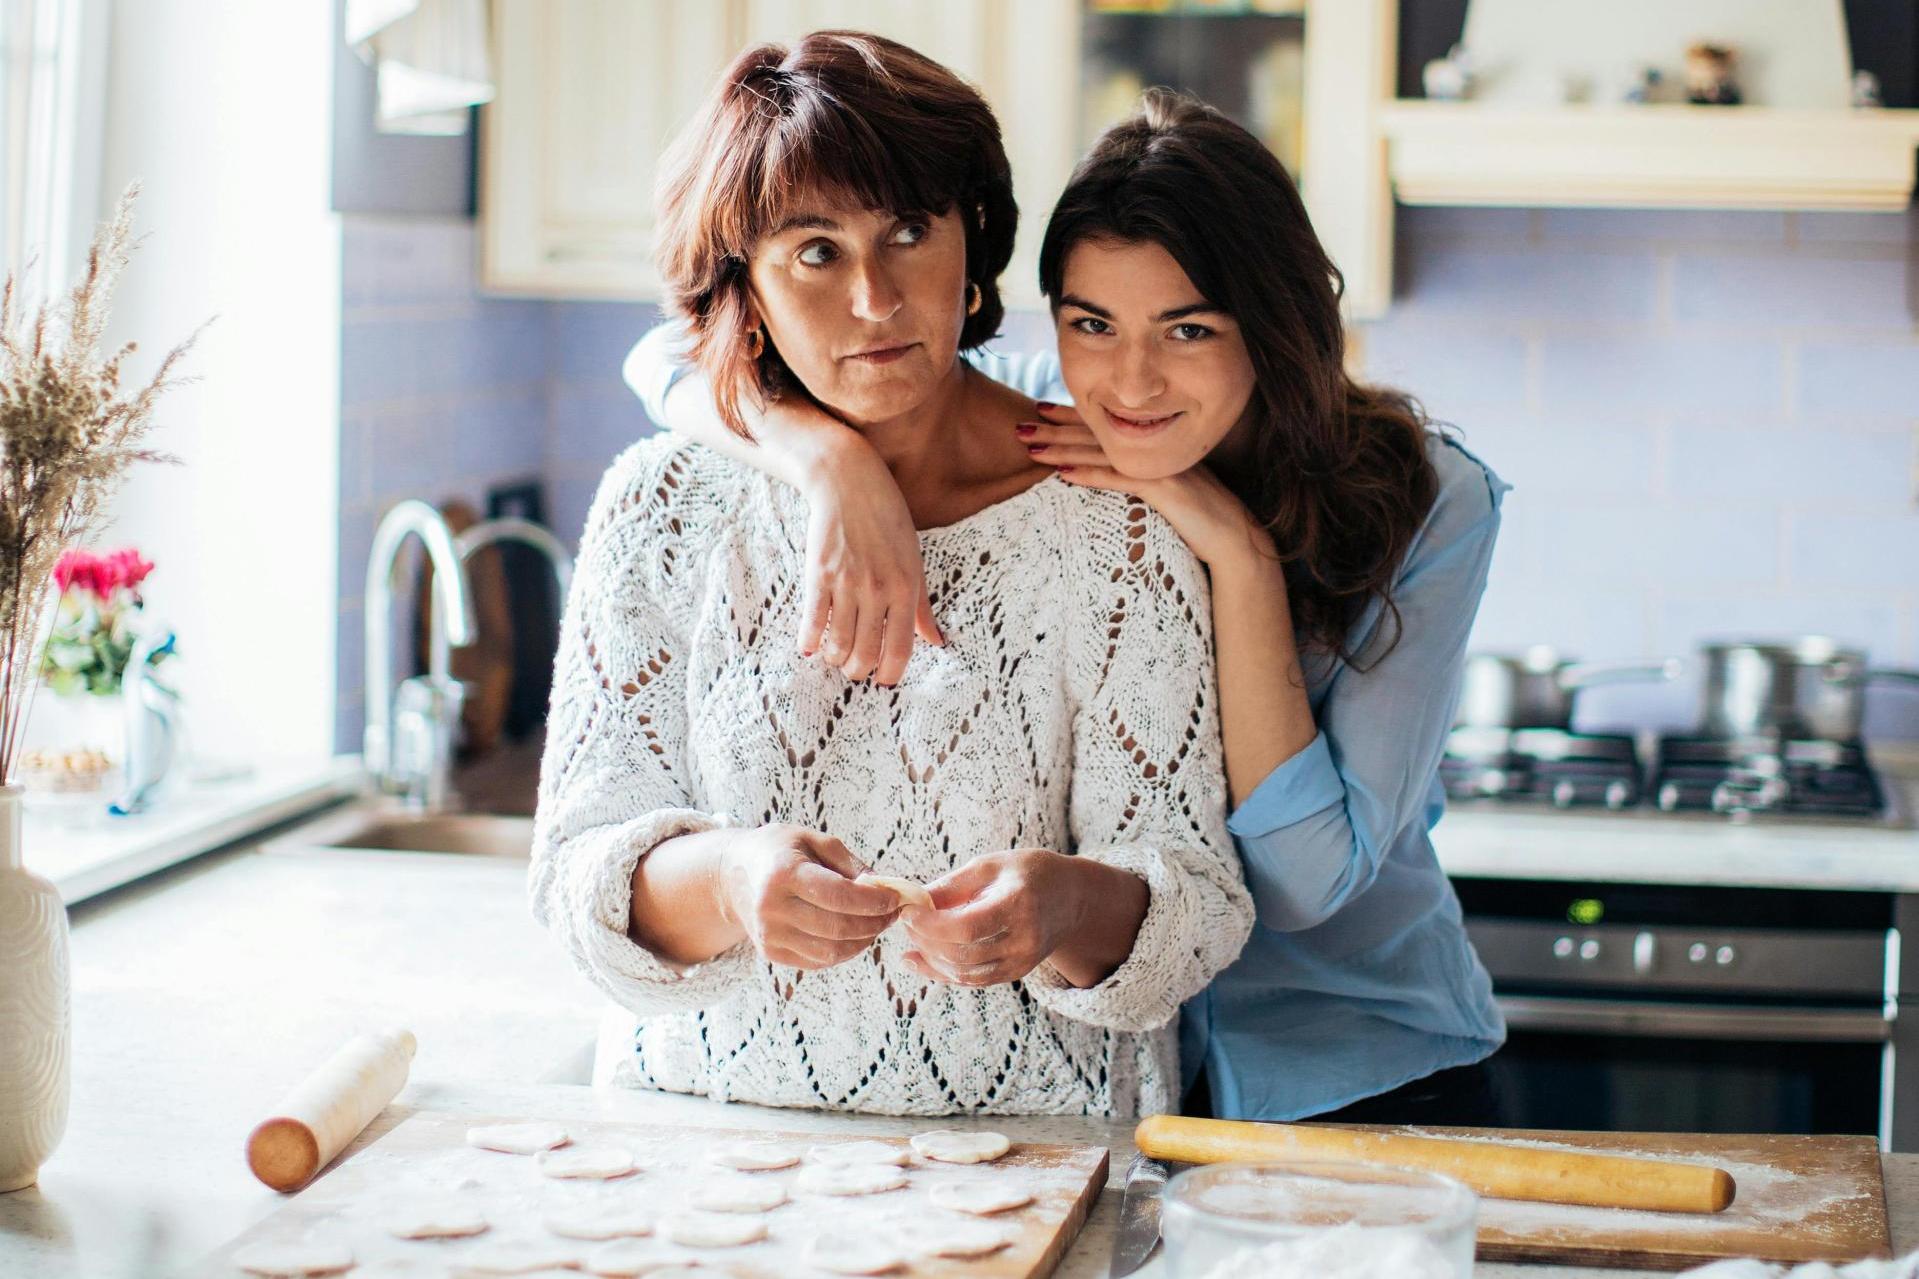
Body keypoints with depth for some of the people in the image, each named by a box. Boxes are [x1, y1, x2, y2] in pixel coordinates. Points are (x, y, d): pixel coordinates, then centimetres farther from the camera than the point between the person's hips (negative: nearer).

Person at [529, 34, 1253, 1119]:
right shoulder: (666, 507, 3)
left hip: (1019, 1149, -3)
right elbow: (581, 875, -2)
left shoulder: (1106, 525, -2)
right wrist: (725, 882, -24)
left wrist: (1069, 909, -27)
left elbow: (1194, 898, -4)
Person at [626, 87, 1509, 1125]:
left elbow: (1307, 877, -17)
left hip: (1364, 1087, -2)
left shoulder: (1423, 502, -11)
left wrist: (1242, 556, -22)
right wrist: (837, 457, -29)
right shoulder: (1032, 430, -6)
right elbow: (675, 357, -9)